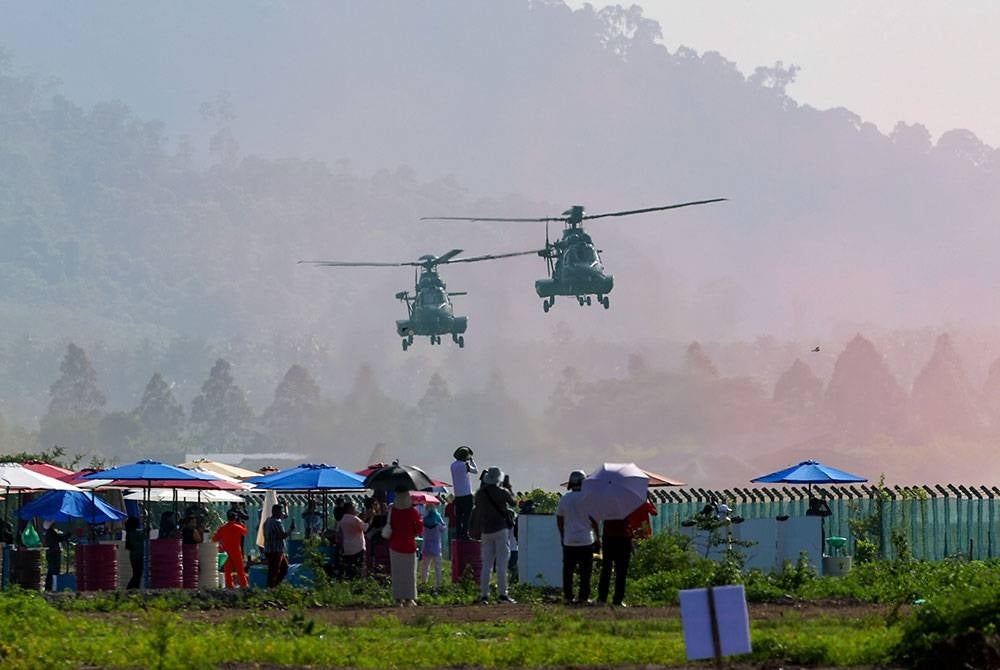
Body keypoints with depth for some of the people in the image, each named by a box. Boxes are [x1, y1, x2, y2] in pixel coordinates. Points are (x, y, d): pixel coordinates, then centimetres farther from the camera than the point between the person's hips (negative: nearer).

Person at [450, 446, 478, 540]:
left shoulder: (453, 465, 7)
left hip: (457, 495, 7)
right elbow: (475, 470, 3)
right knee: (466, 515, -4)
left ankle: (458, 534, 8)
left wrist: (468, 462, 20)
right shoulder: (465, 465, -12)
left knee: (458, 515, 8)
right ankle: (465, 534, -8)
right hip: (466, 494, -7)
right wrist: (471, 460, 14)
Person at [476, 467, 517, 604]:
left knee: (486, 565, 7)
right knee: (501, 564, -3)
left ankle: (484, 594, 4)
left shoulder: (479, 494, 3)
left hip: (486, 531, 4)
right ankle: (502, 594, -6)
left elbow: (477, 511, 11)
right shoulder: (502, 492, -7)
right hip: (501, 530, -4)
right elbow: (514, 503, 10)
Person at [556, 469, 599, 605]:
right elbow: (593, 520, -4)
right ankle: (583, 597, 1)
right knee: (585, 571, 3)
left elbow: (559, 520, 10)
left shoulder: (564, 499, 4)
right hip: (586, 540, -3)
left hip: (568, 541, 3)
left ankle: (568, 596, 6)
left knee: (568, 570, 7)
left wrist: (562, 537, 22)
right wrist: (597, 538, 6)